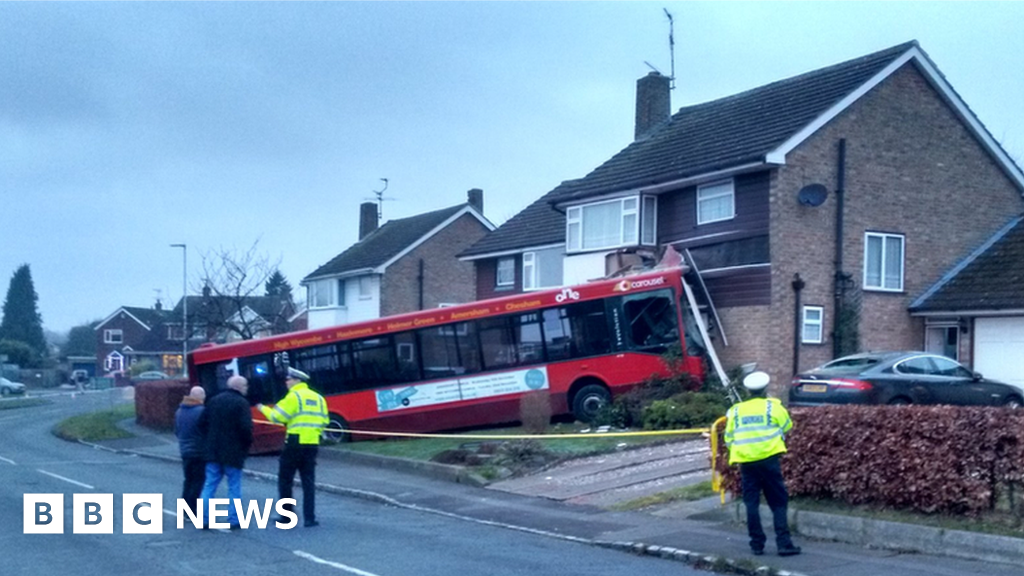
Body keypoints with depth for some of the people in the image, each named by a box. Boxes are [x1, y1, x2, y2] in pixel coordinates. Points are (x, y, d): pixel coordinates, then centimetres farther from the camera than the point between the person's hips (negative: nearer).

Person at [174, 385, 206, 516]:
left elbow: (176, 431, 13)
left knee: (188, 480, 17)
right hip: (199, 452, -7)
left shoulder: (179, 411, 6)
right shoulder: (201, 411, -19)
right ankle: (191, 510, 1)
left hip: (185, 451, 7)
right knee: (198, 481, 1)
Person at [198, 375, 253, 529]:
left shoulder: (214, 400, 9)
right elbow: (245, 428, -20)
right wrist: (247, 444, -4)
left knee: (210, 485, 9)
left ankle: (203, 518, 7)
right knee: (234, 487, 3)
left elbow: (202, 422, 10)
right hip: (233, 453, -5)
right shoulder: (241, 403, -11)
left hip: (213, 452, 5)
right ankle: (233, 520, 4)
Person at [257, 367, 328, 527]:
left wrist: (263, 409, 6)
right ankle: (309, 518, 3)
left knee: (285, 479, 8)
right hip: (312, 444, 6)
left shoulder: (294, 396, -7)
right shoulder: (318, 398, 13)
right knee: (308, 481, 8)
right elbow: (324, 422, 12)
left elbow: (277, 417, -10)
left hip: (295, 443, -6)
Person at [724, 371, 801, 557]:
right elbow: (787, 426, 13)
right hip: (768, 459, -2)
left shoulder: (736, 410, 9)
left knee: (751, 503, 9)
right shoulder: (773, 406, 1)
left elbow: (728, 438, 11)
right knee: (778, 502, 3)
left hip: (746, 461, 3)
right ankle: (783, 543, -3)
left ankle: (757, 544, 10)